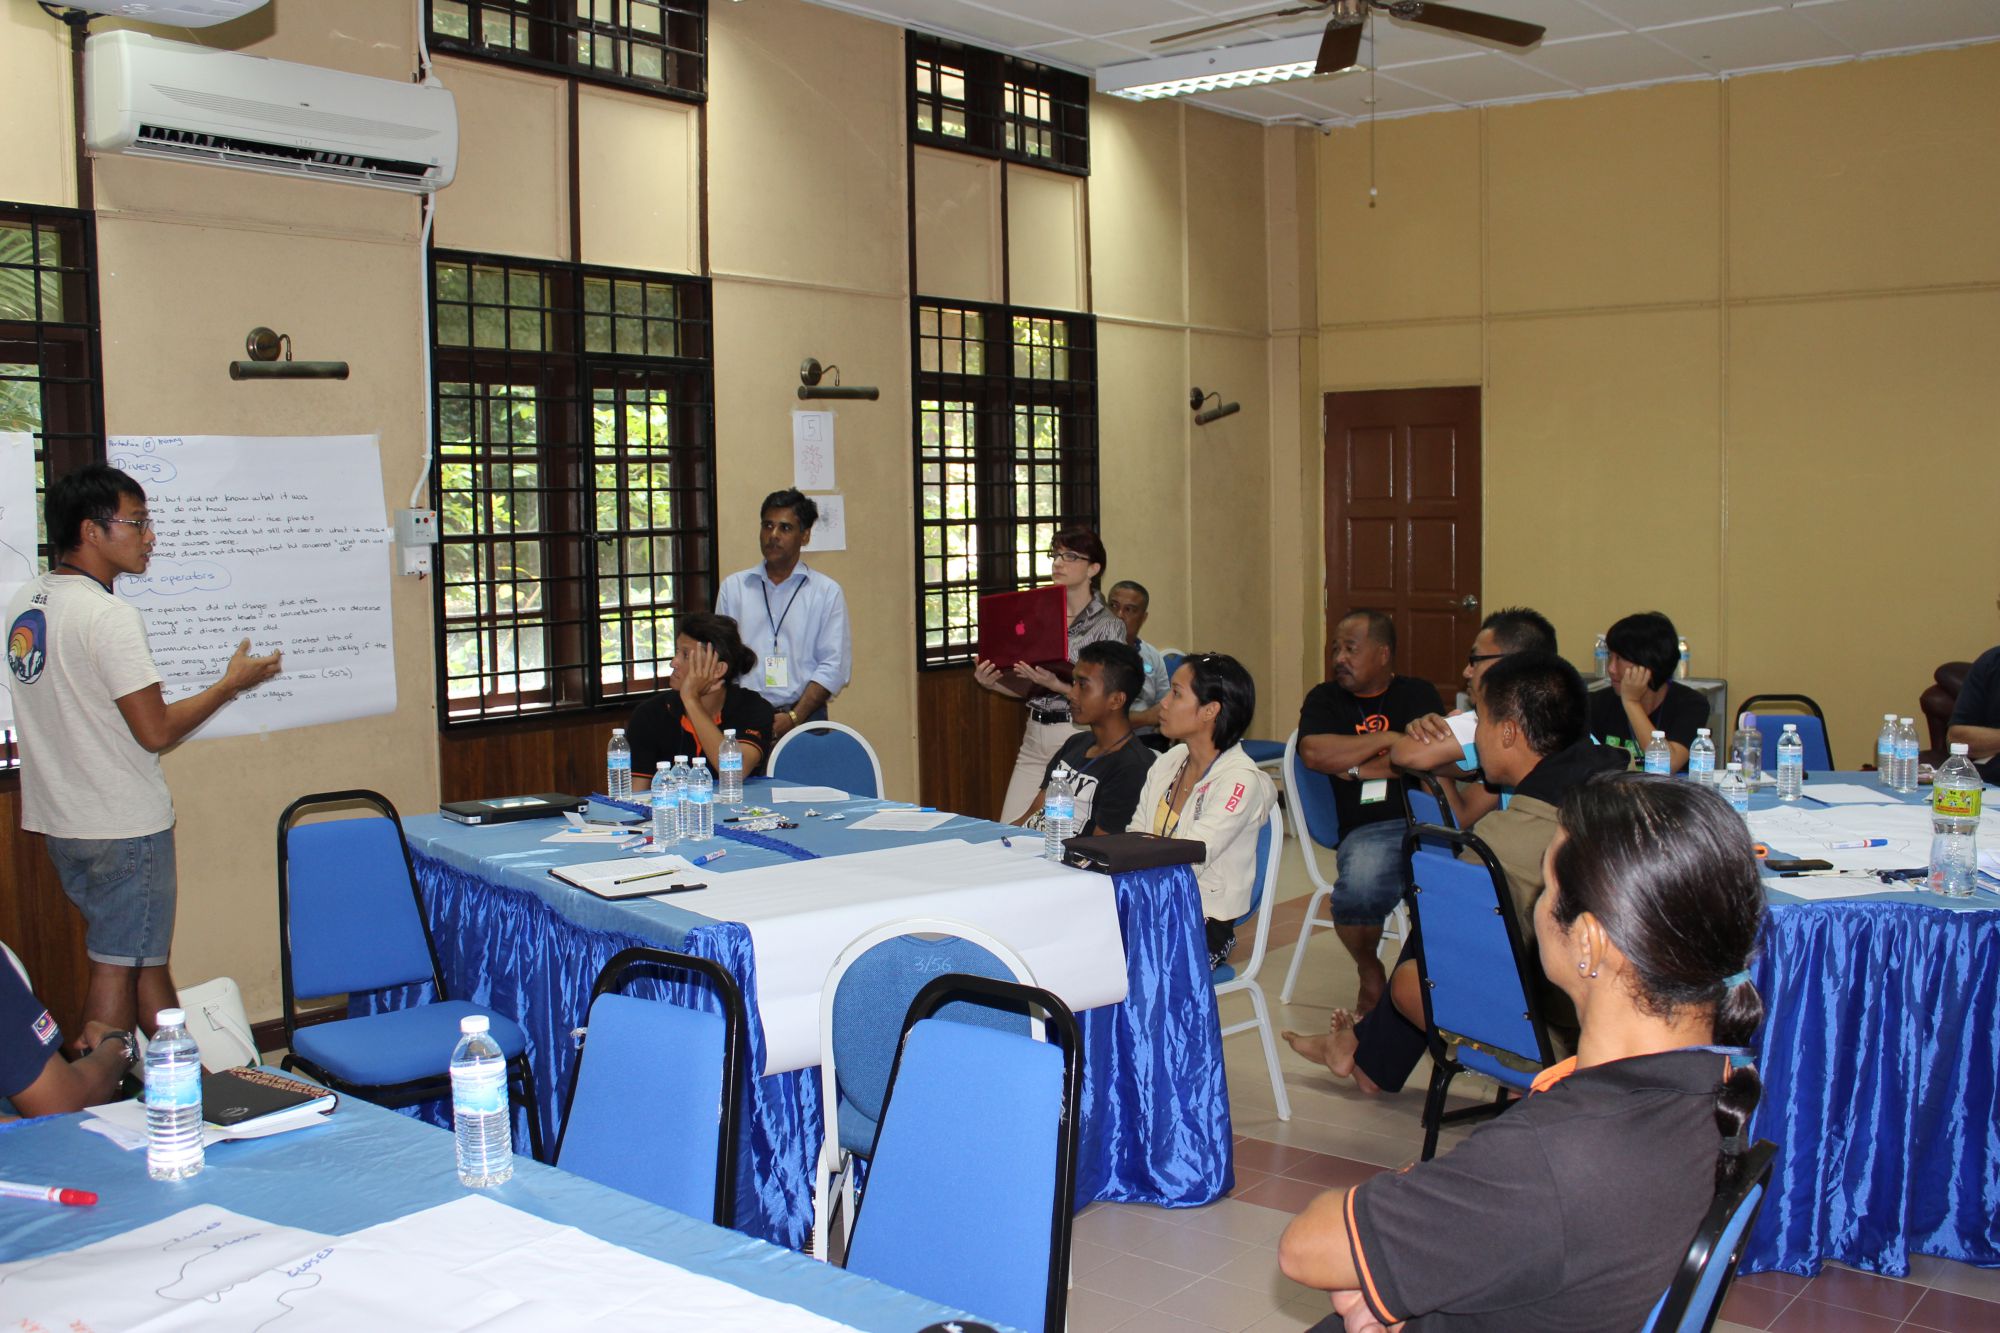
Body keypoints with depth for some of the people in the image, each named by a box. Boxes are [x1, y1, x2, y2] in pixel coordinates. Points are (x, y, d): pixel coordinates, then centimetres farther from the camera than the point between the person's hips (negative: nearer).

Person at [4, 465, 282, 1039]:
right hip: (123, 828, -9)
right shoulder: (109, 615, -19)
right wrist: (232, 683, -8)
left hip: (59, 819, 9)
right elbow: (156, 731, -20)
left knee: (147, 956, 17)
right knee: (118, 967, 1)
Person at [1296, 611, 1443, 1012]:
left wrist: (1357, 768, 0)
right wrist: (1387, 740, -3)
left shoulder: (1418, 694, 16)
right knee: (1360, 887, -36)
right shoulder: (1325, 699, 17)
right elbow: (1314, 754, -4)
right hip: (1370, 828, 0)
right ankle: (1369, 973, -2)